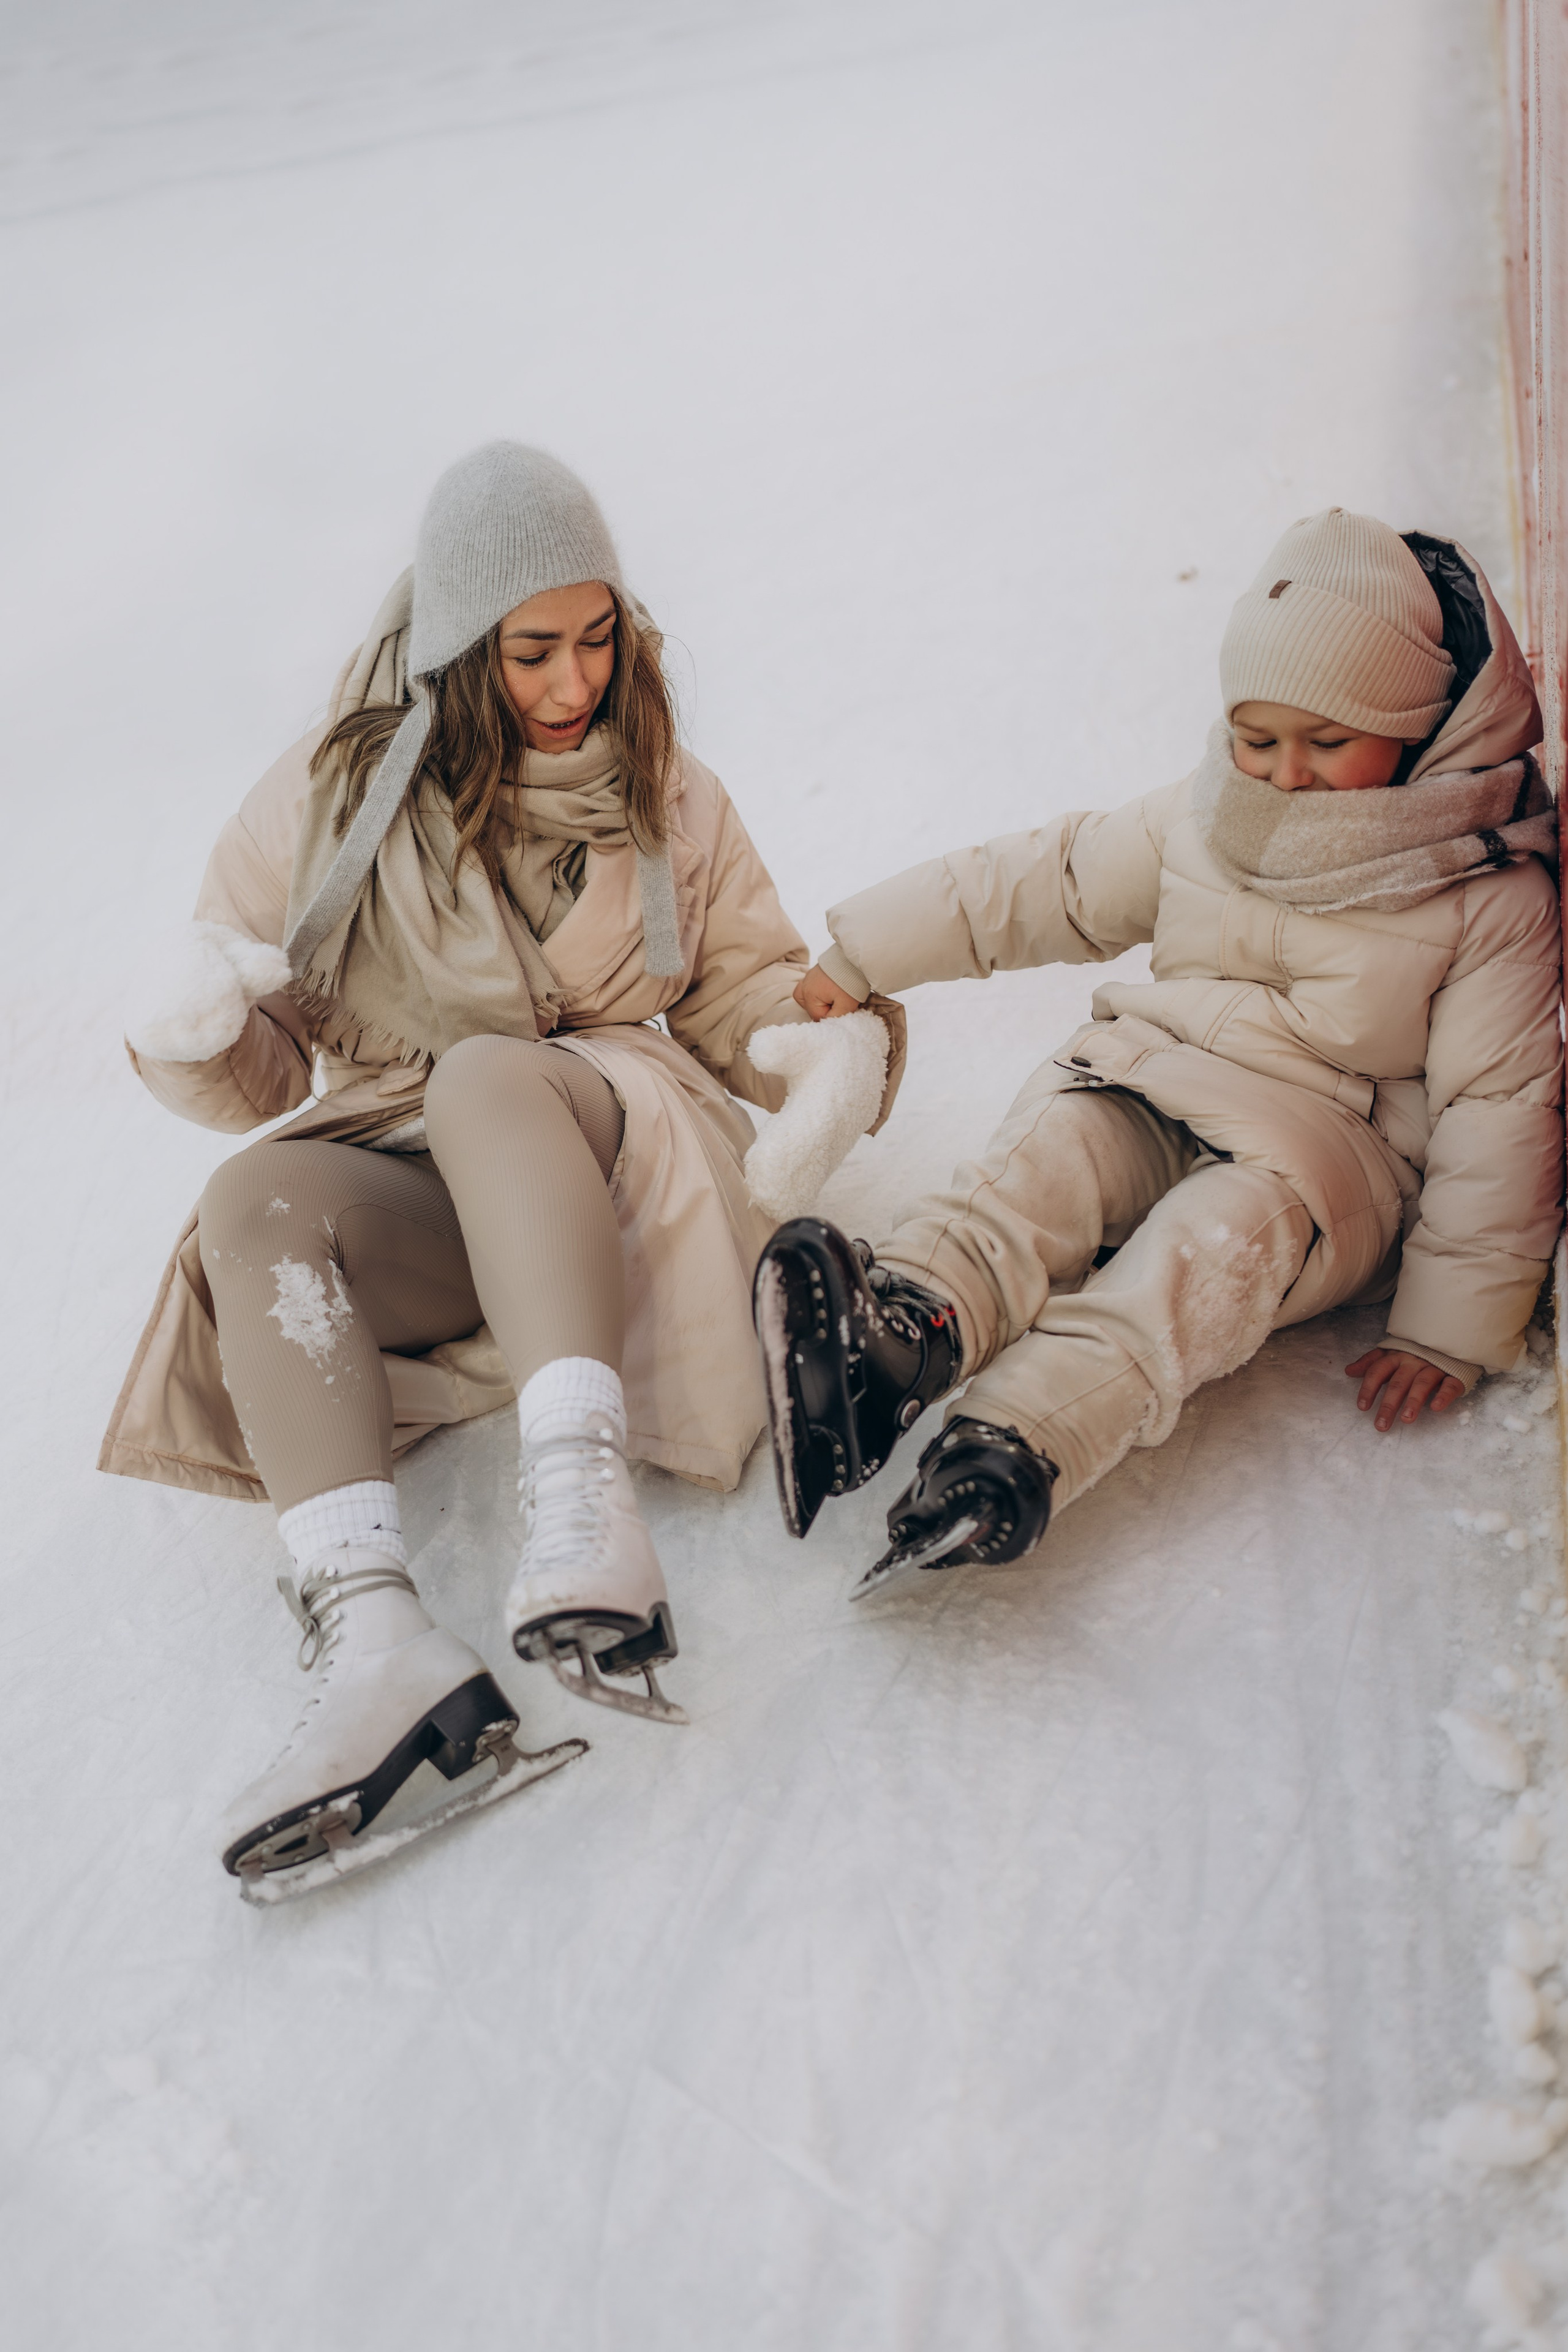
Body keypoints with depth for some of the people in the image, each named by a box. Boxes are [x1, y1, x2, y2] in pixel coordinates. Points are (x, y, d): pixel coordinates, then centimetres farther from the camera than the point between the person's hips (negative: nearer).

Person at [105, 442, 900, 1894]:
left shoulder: (665, 796, 11)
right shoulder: (336, 797, 6)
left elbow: (752, 992, 14)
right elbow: (262, 1075, 7)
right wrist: (191, 1035, -17)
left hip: (612, 1156, -1)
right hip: (407, 1188, 1)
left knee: (488, 1075, -34)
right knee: (260, 1202, -31)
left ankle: (582, 1490, -51)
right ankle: (374, 1639, -47)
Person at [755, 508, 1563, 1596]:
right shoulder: (1196, 827, 7)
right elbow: (1043, 885, 15)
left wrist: (1453, 1331, -10)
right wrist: (865, 955, 13)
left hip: (1339, 1155, -4)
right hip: (1157, 1101, 4)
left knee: (1228, 1227, -37)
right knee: (1054, 1143, -29)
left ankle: (1011, 1450, -60)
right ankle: (904, 1323, -59)